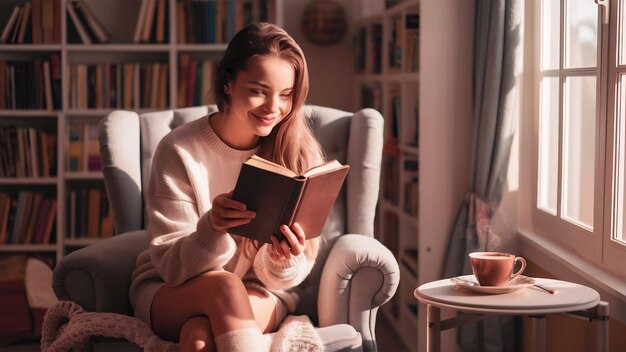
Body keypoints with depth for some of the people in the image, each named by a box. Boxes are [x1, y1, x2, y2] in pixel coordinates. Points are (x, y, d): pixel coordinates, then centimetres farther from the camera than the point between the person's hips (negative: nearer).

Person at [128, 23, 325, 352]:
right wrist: (211, 229, -33)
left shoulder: (299, 154, -6)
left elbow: (278, 278, -5)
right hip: (170, 292, 1)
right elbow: (171, 264, -12)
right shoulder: (179, 151, -11)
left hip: (258, 296, -1)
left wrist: (283, 261, -29)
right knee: (223, 285, -34)